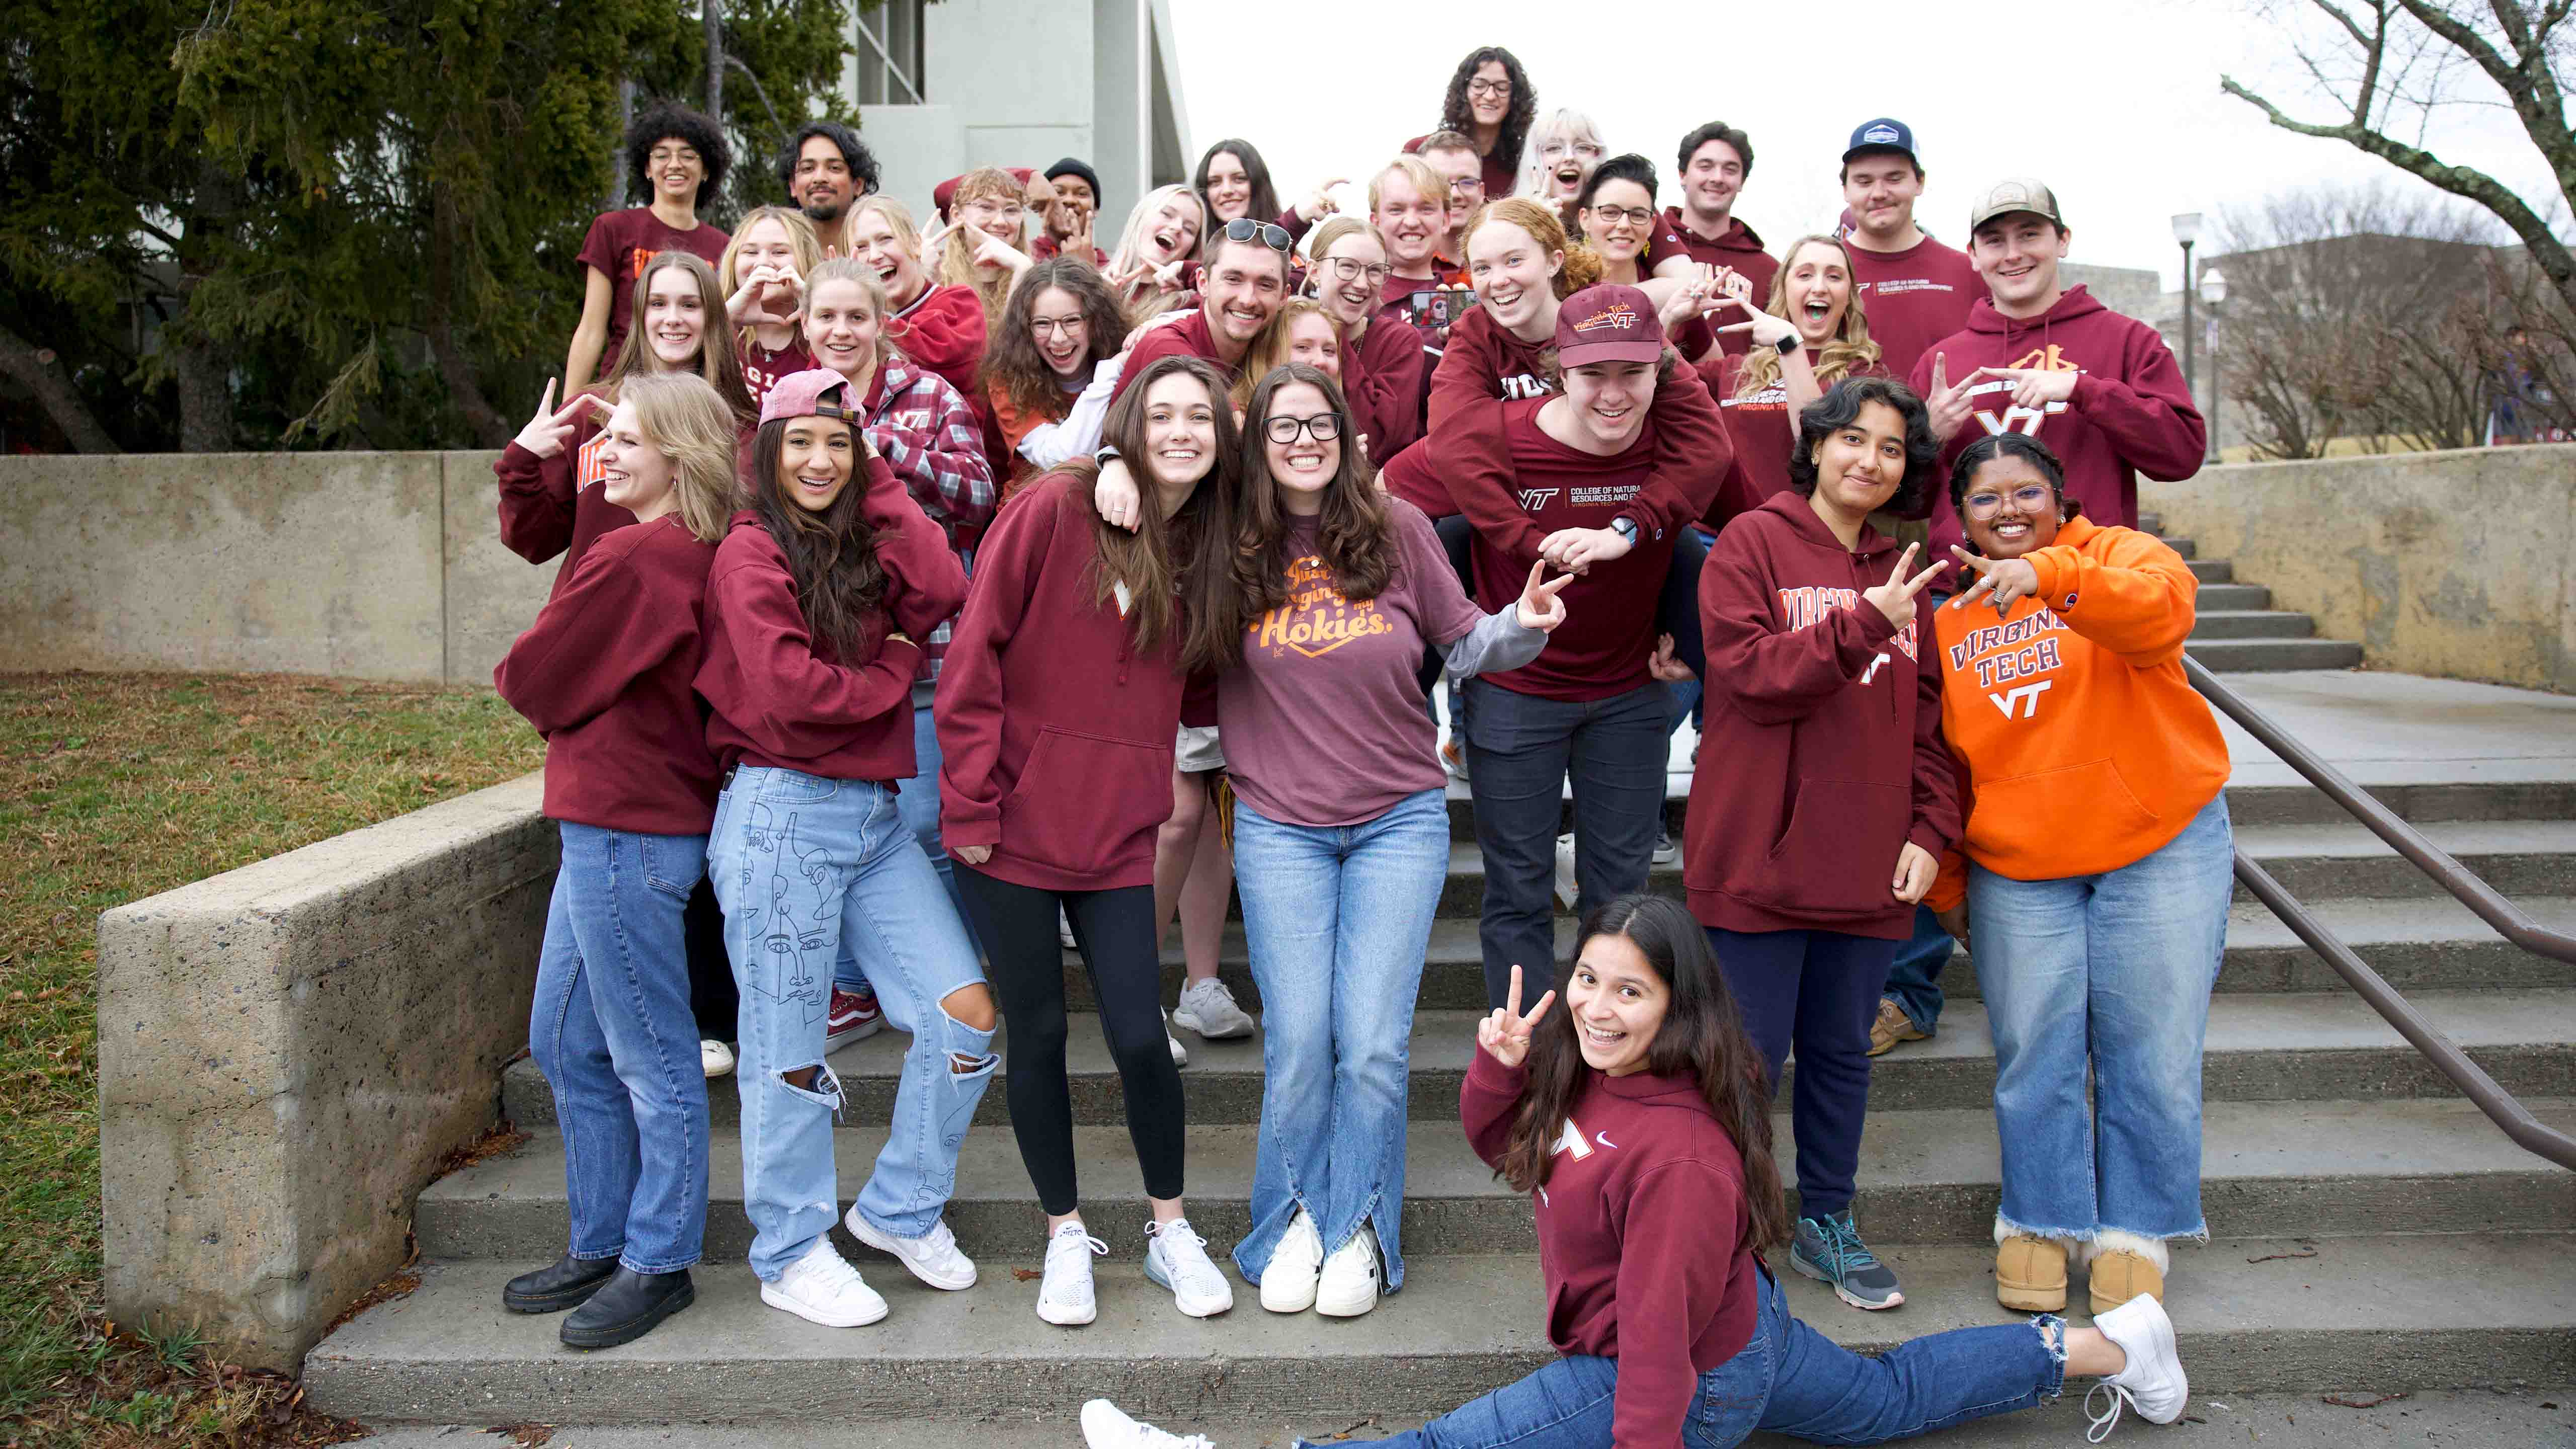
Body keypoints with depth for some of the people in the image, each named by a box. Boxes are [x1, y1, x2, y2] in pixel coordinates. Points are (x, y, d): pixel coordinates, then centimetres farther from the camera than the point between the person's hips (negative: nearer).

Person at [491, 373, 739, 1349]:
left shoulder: (637, 556, -18)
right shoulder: (692, 553, 10)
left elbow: (533, 680, -12)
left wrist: (514, 678, 8)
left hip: (628, 831, -10)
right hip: (611, 826, 10)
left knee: (650, 1060, 2)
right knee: (566, 1043, 18)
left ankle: (659, 1264, 15)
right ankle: (601, 1247, 29)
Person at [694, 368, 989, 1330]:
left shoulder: (863, 544, 17)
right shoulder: (752, 551, -4)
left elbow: (943, 596, -3)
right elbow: (786, 689, -16)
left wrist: (878, 487, 2)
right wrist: (893, 671, -2)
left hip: (874, 817, 7)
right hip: (782, 812, -6)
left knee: (967, 1011, 0)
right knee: (788, 1049, 2)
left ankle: (901, 1209, 20)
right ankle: (791, 1255, 20)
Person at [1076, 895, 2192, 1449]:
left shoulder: (1678, 1152, -34)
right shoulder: (1582, 1071, -8)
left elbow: (1661, 1330, -31)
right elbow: (1501, 1144, 6)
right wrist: (1500, 1063, -13)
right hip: (1742, 1331, 10)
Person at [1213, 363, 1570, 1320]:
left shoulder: (1397, 530, 0)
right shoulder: (1234, 547, 0)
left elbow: (1463, 641, 8)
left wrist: (1522, 626, -11)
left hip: (1399, 820, 0)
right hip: (1279, 826, 0)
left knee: (1374, 1043, -2)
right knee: (1299, 1042, -2)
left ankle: (1356, 1228, 17)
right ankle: (1295, 1221, 19)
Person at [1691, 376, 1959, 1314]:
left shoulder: (1906, 573, 13)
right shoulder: (1752, 544, -3)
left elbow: (1928, 717, 13)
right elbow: (1752, 674, -15)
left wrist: (1930, 829, 3)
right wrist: (1863, 624, -23)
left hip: (1869, 864, 5)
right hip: (1758, 855, -5)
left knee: (1842, 1049, 15)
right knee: (1749, 1054, 3)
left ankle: (1826, 1222, 30)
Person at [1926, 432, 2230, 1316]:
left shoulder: (2117, 555, -2)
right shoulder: (1947, 615, 6)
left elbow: (2161, 612, -27)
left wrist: (2050, 574, -43)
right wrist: (1945, 880, 12)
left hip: (2160, 849, -2)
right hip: (2016, 869, 2)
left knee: (2149, 1050, 4)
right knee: (2034, 1059, 6)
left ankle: (2134, 1228, 21)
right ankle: (2040, 1220, 24)